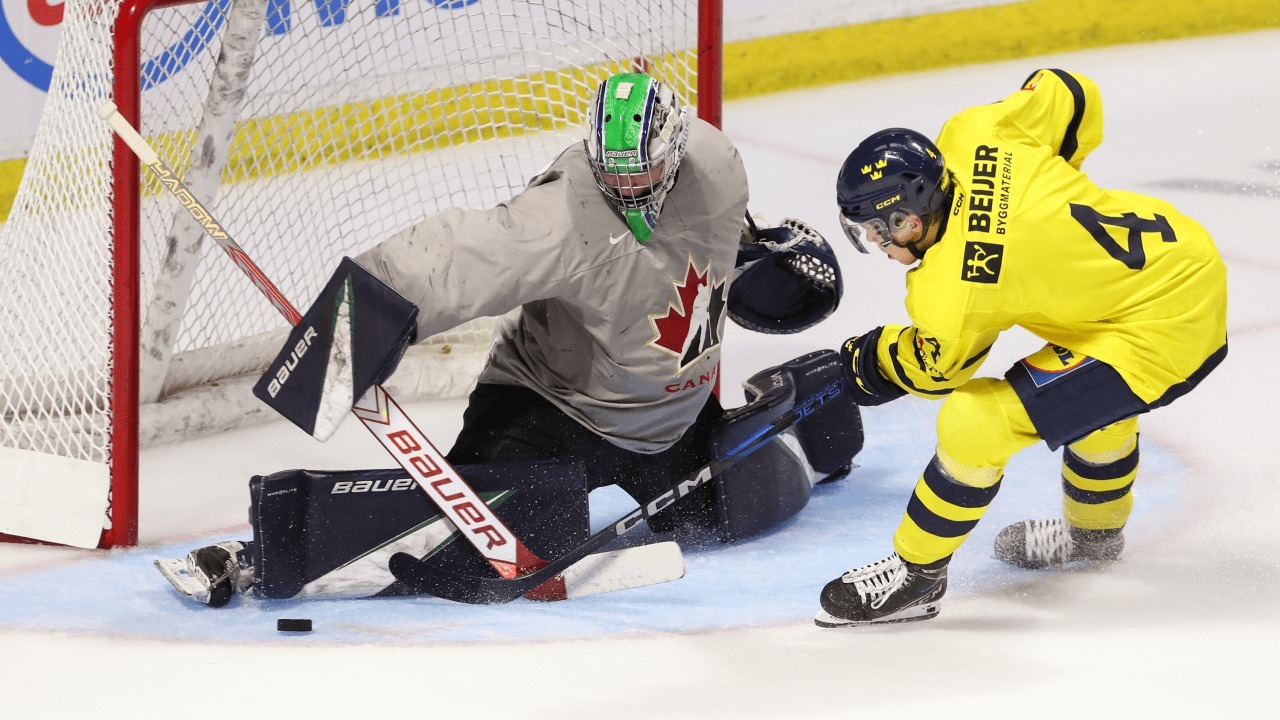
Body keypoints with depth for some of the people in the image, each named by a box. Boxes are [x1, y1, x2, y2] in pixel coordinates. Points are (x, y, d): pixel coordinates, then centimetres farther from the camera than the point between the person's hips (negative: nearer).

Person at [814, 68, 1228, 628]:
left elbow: (936, 367, -1)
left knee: (976, 420, -10)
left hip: (1164, 332, -9)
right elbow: (1070, 94, 7)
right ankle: (1095, 530, 60)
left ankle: (915, 573, 7)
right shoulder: (970, 137, -8)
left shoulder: (949, 292, -23)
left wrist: (866, 361, 19)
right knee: (1094, 387, 39)